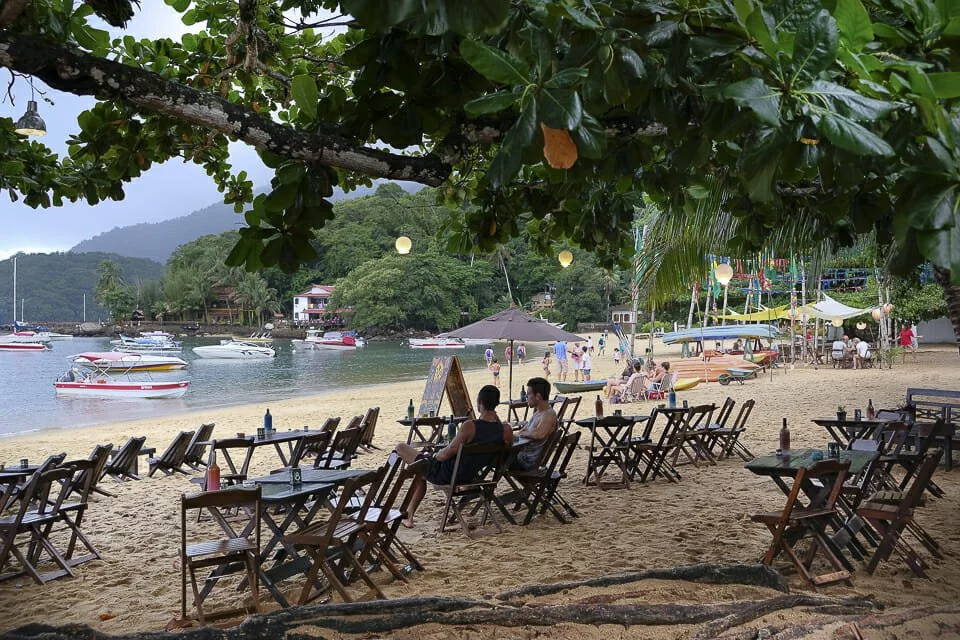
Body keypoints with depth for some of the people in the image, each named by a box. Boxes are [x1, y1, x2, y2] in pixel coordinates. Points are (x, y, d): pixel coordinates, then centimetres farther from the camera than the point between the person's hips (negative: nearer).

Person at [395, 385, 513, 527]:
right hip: (470, 476, 7)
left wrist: (434, 456, 1)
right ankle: (409, 516, 41)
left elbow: (447, 454, -21)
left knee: (400, 447, 10)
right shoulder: (506, 430, -14)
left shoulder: (469, 426, -29)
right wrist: (497, 419, 4)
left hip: (446, 474, -7)